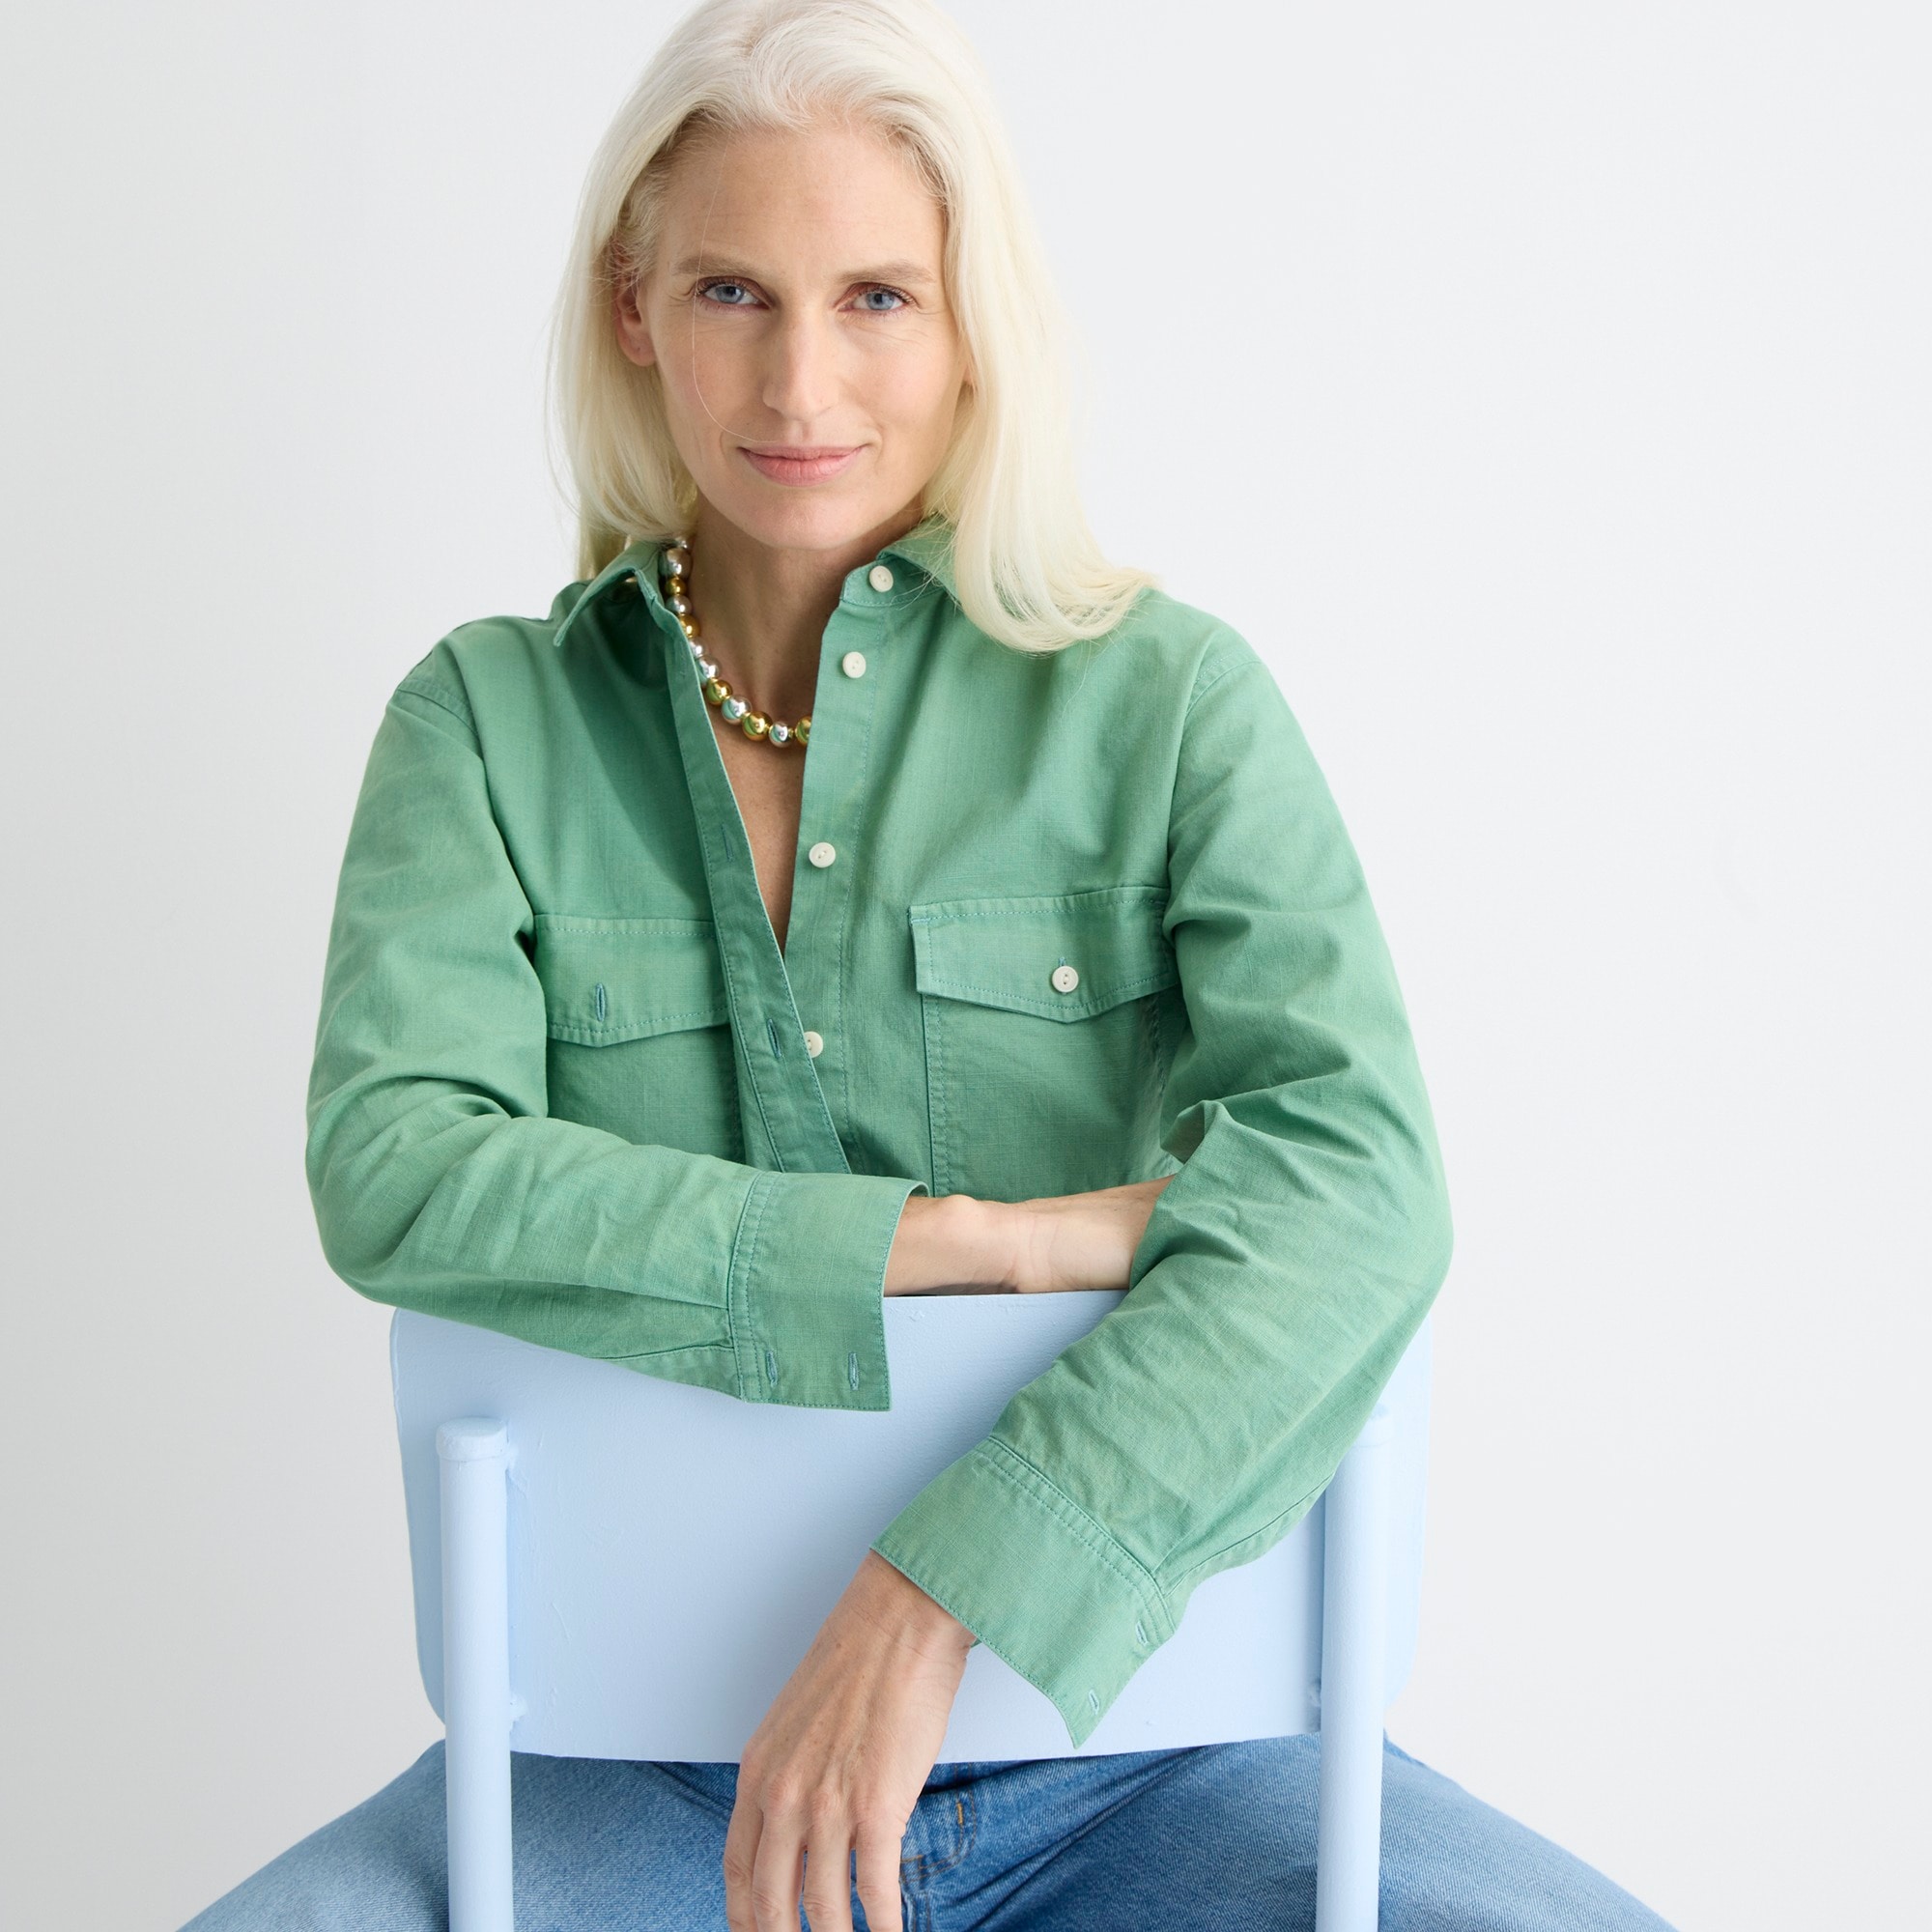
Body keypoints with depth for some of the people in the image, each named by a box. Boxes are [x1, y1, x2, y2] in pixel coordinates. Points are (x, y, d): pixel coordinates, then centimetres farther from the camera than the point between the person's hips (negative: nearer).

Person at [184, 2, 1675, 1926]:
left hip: (1124, 1725, 0)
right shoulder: (489, 723, 3)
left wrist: (935, 1595, -26)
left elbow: (1354, 1172, -16)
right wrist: (980, 1241, -17)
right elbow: (393, 1167, -12)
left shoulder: (1166, 697, -2)